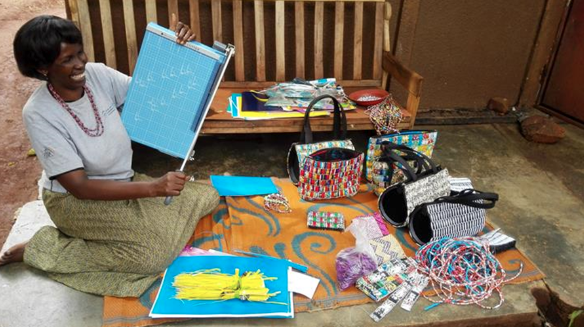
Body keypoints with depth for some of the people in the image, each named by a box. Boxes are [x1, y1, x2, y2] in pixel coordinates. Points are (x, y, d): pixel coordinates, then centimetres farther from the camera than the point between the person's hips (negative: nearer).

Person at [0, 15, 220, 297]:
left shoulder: (97, 75, -10)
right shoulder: (38, 114, -24)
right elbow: (79, 187, -27)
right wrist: (152, 188, -38)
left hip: (123, 181, 6)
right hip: (75, 200, -6)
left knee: (207, 197, -4)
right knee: (154, 253, -27)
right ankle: (40, 249, -7)